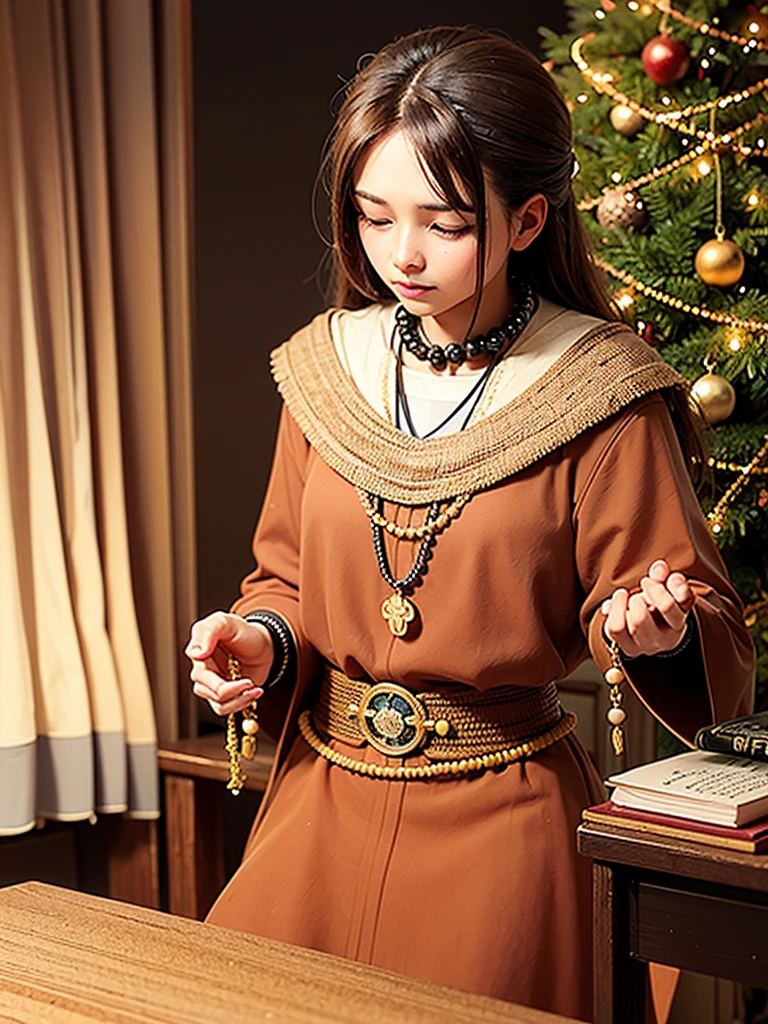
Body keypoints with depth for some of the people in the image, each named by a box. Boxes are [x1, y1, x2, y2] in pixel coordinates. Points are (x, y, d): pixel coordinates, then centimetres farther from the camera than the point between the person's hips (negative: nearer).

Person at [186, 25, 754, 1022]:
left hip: (501, 821, -4)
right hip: (325, 792, 5)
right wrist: (259, 638, -7)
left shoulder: (601, 396, -12)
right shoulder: (327, 368, 2)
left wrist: (650, 626, -29)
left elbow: (697, 610, -8)